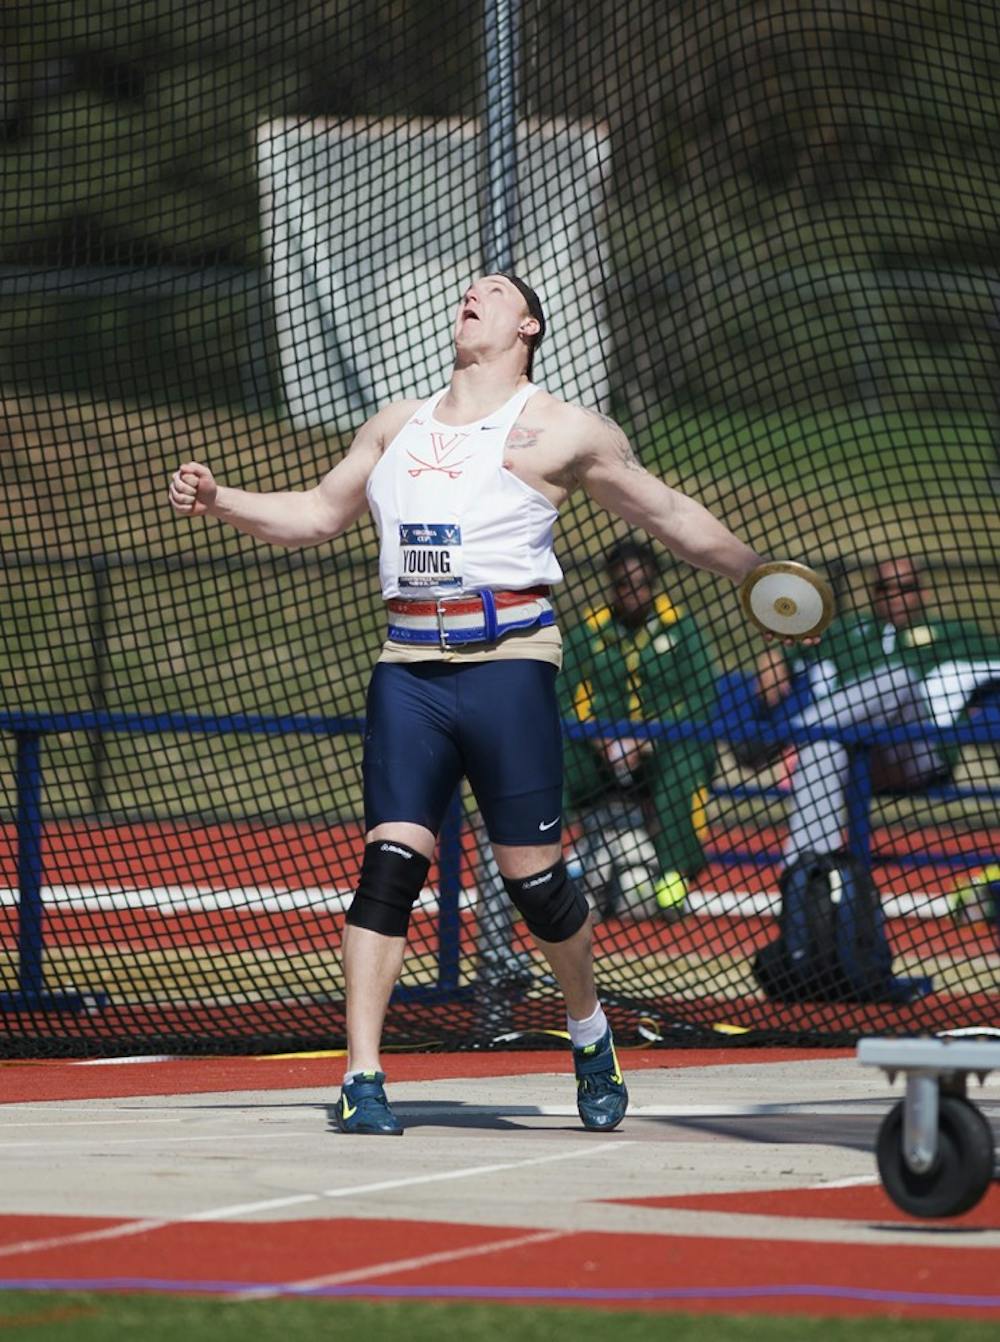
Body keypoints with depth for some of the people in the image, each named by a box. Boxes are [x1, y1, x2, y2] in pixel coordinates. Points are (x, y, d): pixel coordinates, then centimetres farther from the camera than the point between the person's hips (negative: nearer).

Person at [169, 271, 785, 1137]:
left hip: (507, 660, -3)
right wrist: (218, 501, 14)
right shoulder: (398, 424, 21)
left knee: (534, 877, -2)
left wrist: (758, 578, 15)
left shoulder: (561, 430, 9)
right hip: (409, 667, 3)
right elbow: (319, 513, 27)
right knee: (390, 865, -8)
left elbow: (669, 515, 15)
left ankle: (590, 1030, 24)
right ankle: (363, 1079, -8)